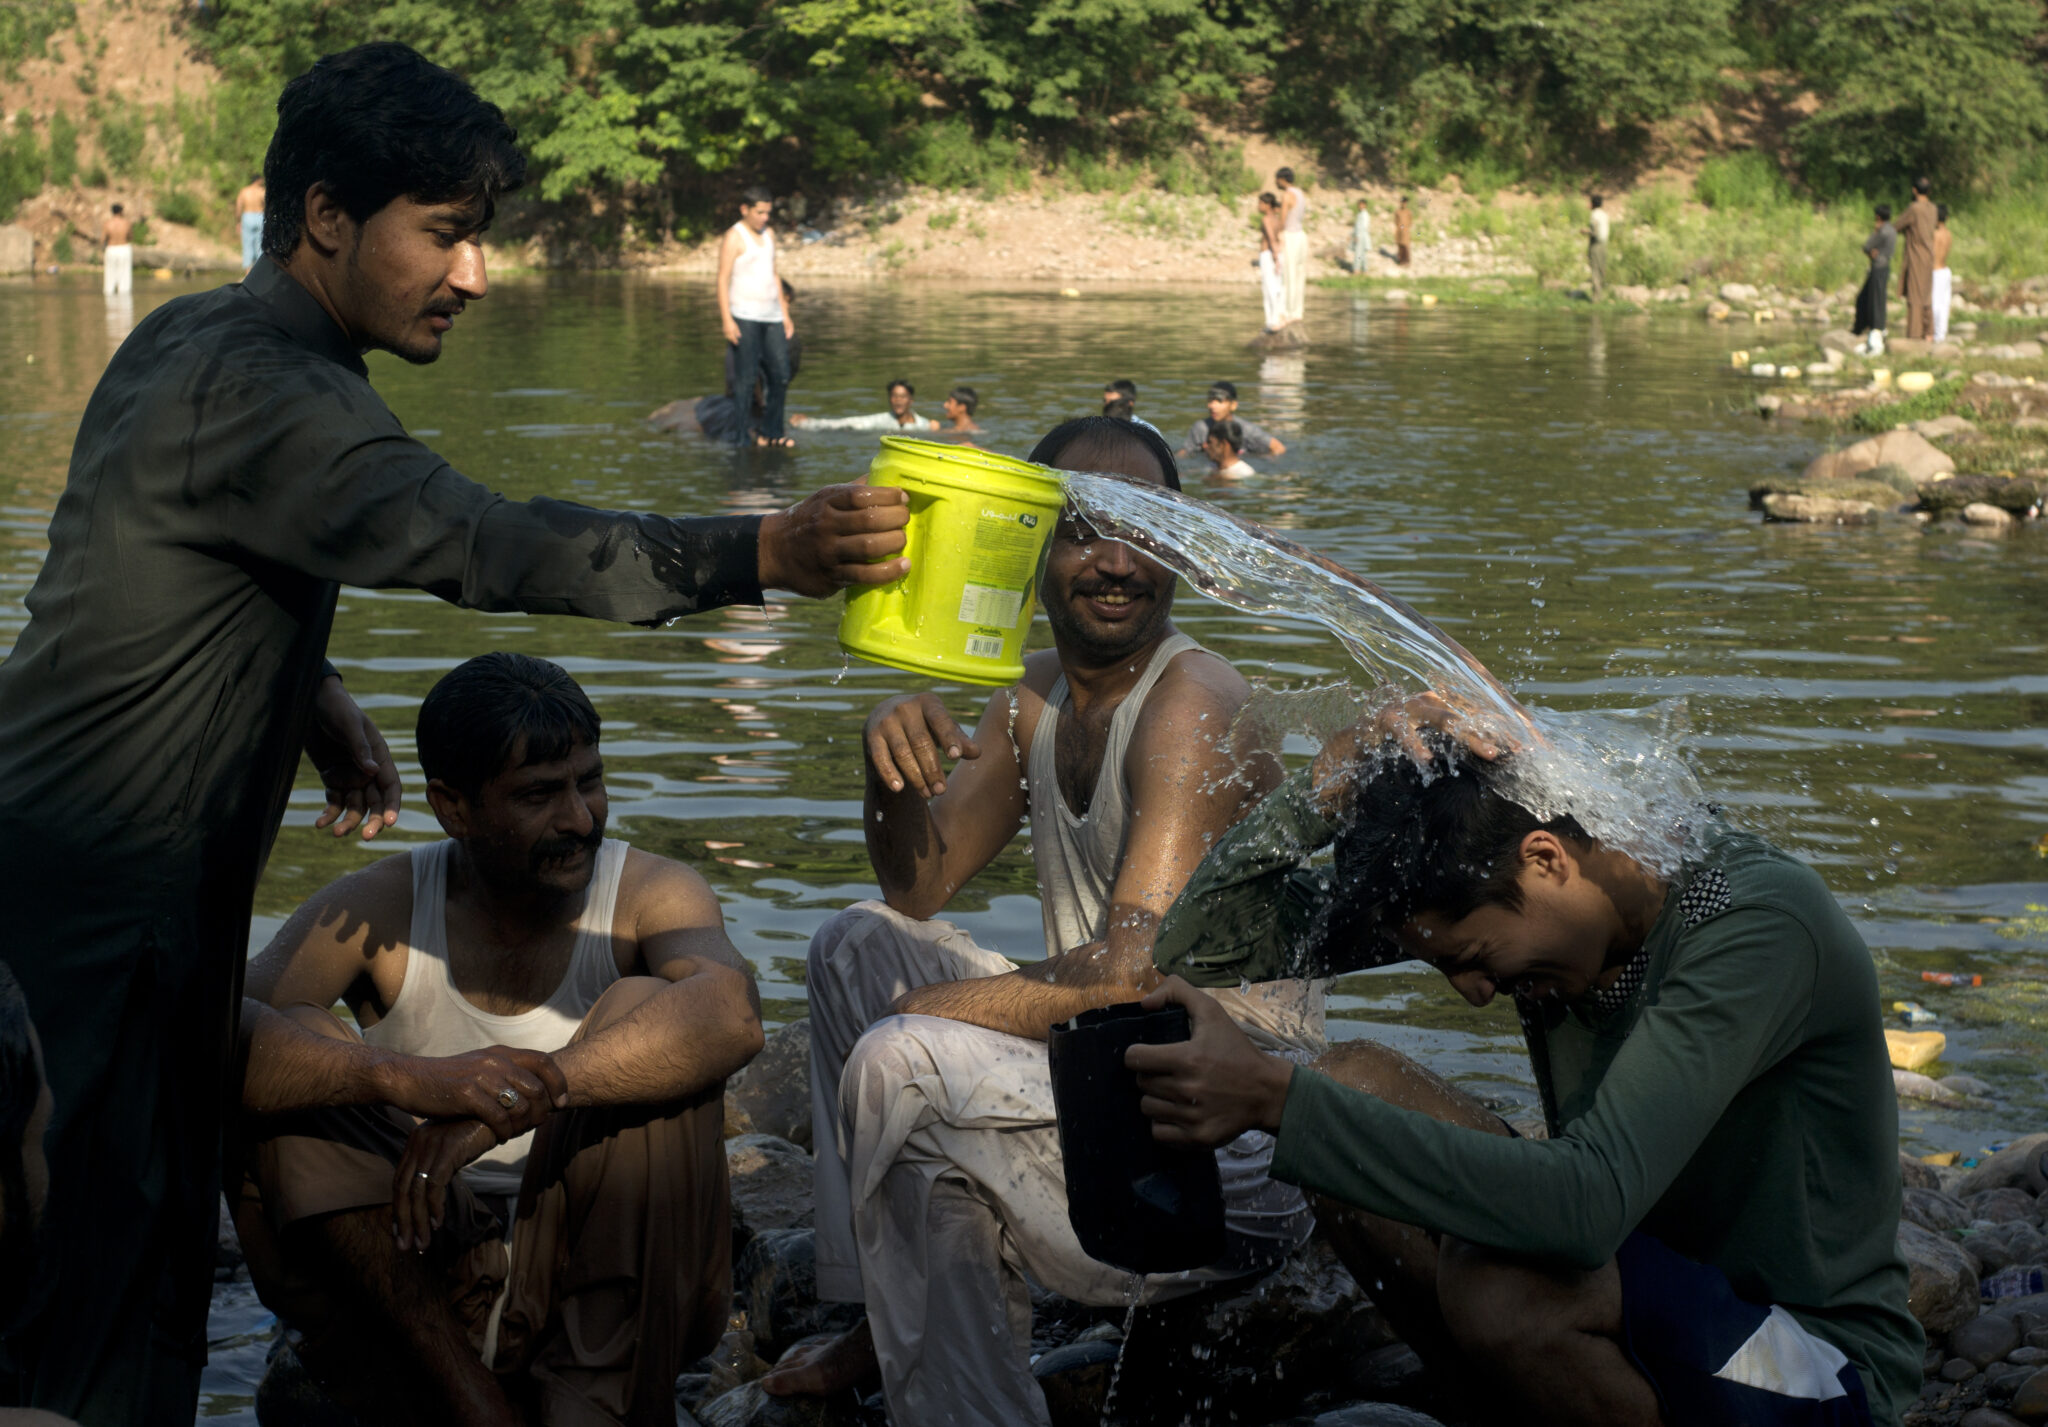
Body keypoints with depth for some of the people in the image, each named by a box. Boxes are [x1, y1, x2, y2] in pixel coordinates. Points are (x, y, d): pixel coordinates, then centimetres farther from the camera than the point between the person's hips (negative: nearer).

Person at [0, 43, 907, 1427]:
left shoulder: (195, 340, 12)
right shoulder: (258, 392, -21)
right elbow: (475, 541, -35)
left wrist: (314, 694, 11)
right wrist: (762, 554, -44)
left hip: (132, 884, 10)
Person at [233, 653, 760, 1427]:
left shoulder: (649, 895, -8)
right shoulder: (377, 912, -5)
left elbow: (730, 1015, -32)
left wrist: (525, 1092, -42)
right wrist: (404, 1076, -41)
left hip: (613, 1280, -1)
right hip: (414, 1284, 1)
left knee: (641, 1012, -23)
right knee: (288, 1058, -19)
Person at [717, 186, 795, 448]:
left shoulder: (768, 234, 17)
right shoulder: (735, 237, -5)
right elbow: (723, 279, -10)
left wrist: (785, 314, 19)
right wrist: (726, 319, -17)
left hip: (771, 316, 7)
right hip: (745, 316, -7)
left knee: (780, 375, 4)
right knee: (745, 378, -5)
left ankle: (771, 431, 12)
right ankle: (742, 433, 0)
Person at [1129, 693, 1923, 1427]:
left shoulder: (1760, 924, -26)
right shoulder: (1483, 873, -6)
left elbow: (1586, 1206, -39)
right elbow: (1199, 945, -4)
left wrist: (1275, 1099, -38)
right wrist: (1334, 781, -21)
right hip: (1640, 1291, 7)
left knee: (1495, 1279, -34)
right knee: (1352, 1081, -7)